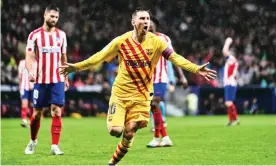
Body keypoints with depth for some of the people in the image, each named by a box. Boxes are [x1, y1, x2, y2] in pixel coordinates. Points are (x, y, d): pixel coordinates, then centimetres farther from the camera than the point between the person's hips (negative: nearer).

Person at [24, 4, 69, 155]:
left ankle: (54, 146, -7)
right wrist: (30, 71, -26)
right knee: (37, 113, 6)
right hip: (40, 80, -2)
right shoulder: (35, 35, -3)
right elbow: (29, 56, -8)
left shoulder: (61, 34, 8)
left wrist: (66, 77, 17)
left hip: (57, 80, 2)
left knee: (56, 111, -8)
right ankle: (33, 141, 29)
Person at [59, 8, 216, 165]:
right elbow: (100, 57, 0)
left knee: (129, 133, -4)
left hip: (141, 95, 1)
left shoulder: (156, 41, -6)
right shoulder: (122, 41, -7)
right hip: (120, 92, 0)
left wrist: (196, 69, -25)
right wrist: (76, 67, -5)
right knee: (115, 130, -13)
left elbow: (175, 57, -12)